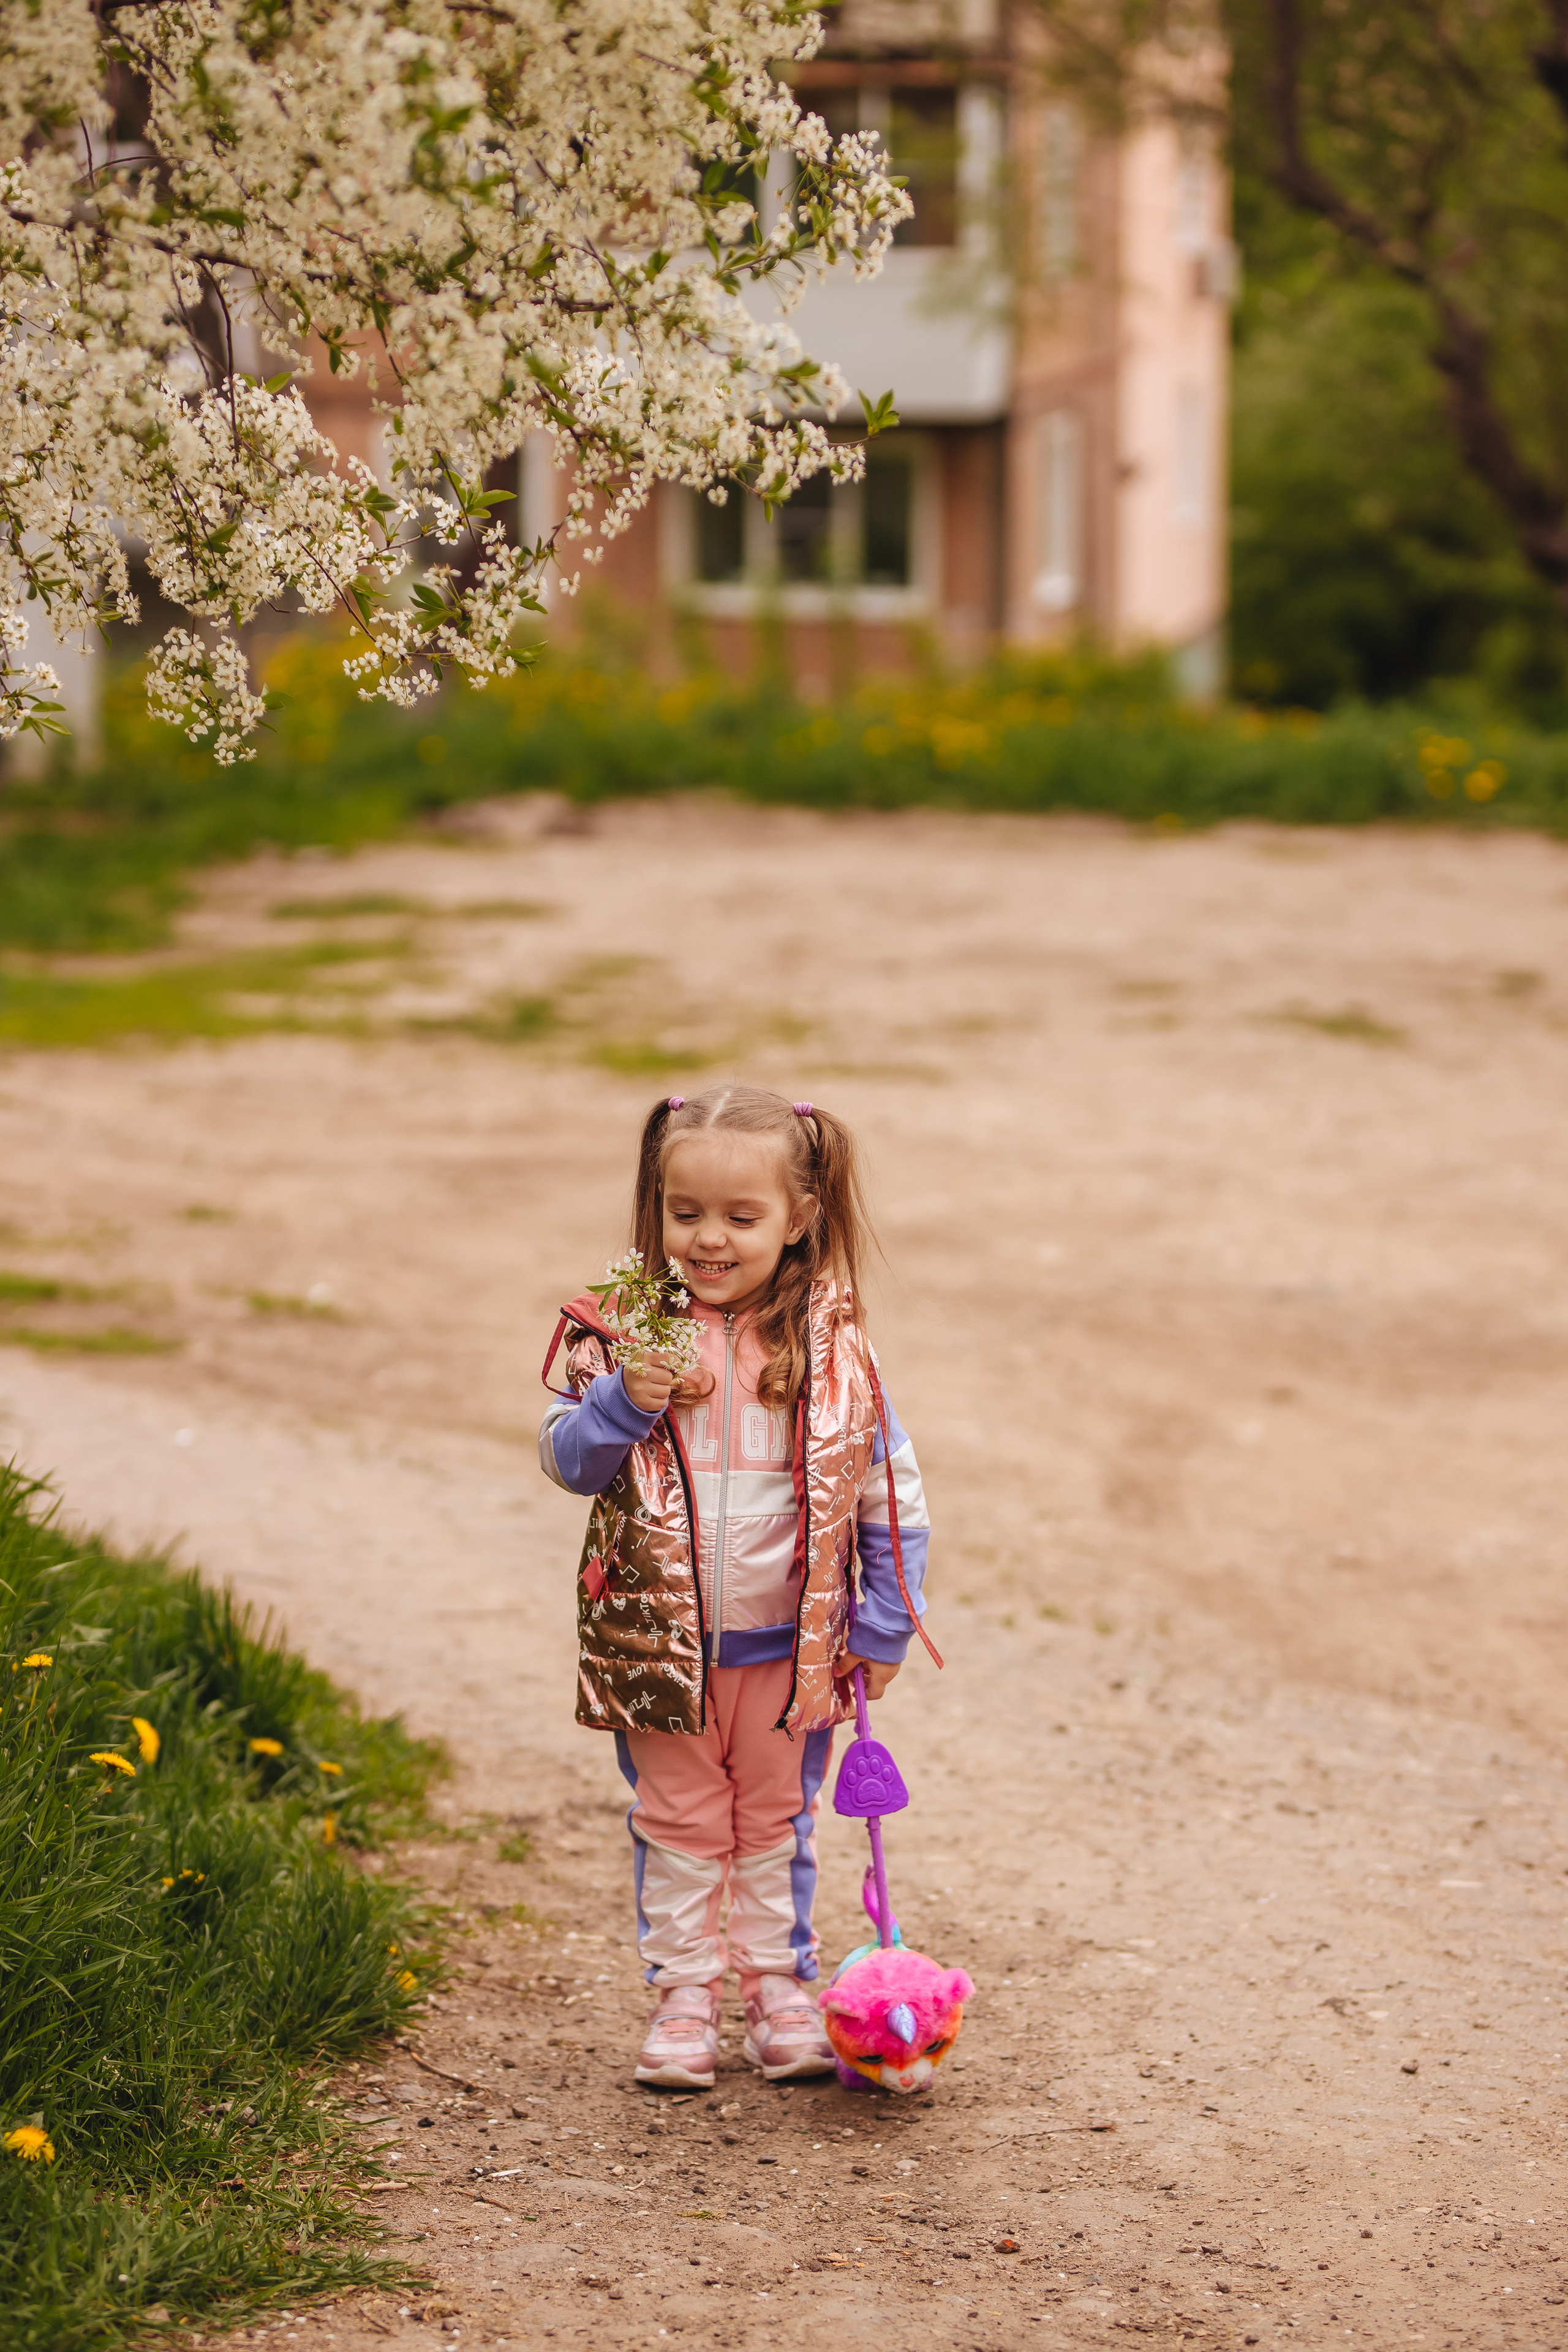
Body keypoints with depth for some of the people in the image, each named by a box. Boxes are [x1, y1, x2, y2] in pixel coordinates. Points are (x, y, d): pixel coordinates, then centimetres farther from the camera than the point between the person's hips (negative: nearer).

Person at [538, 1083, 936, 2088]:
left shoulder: (832, 1349, -8)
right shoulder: (624, 1334, -8)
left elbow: (893, 1496, -1)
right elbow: (566, 1460, -6)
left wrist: (883, 1627, -2)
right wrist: (623, 1402, -25)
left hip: (788, 1649, 0)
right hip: (658, 1644, 0)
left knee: (777, 1824, 15)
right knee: (677, 1826, 12)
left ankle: (780, 1986, 28)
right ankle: (685, 1993, 23)